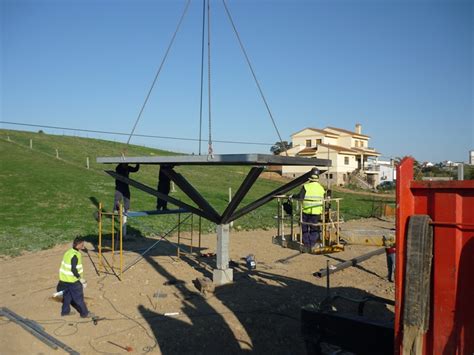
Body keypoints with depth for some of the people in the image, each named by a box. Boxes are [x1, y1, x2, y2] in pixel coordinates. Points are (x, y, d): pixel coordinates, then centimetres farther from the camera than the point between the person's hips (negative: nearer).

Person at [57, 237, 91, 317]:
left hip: (65, 278, 9)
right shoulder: (75, 255, -24)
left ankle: (65, 311, 34)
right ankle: (84, 313, 14)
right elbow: (73, 269, -25)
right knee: (79, 297, 4)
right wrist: (80, 278, -14)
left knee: (67, 295, 22)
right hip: (72, 280, -9)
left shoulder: (69, 252, 5)